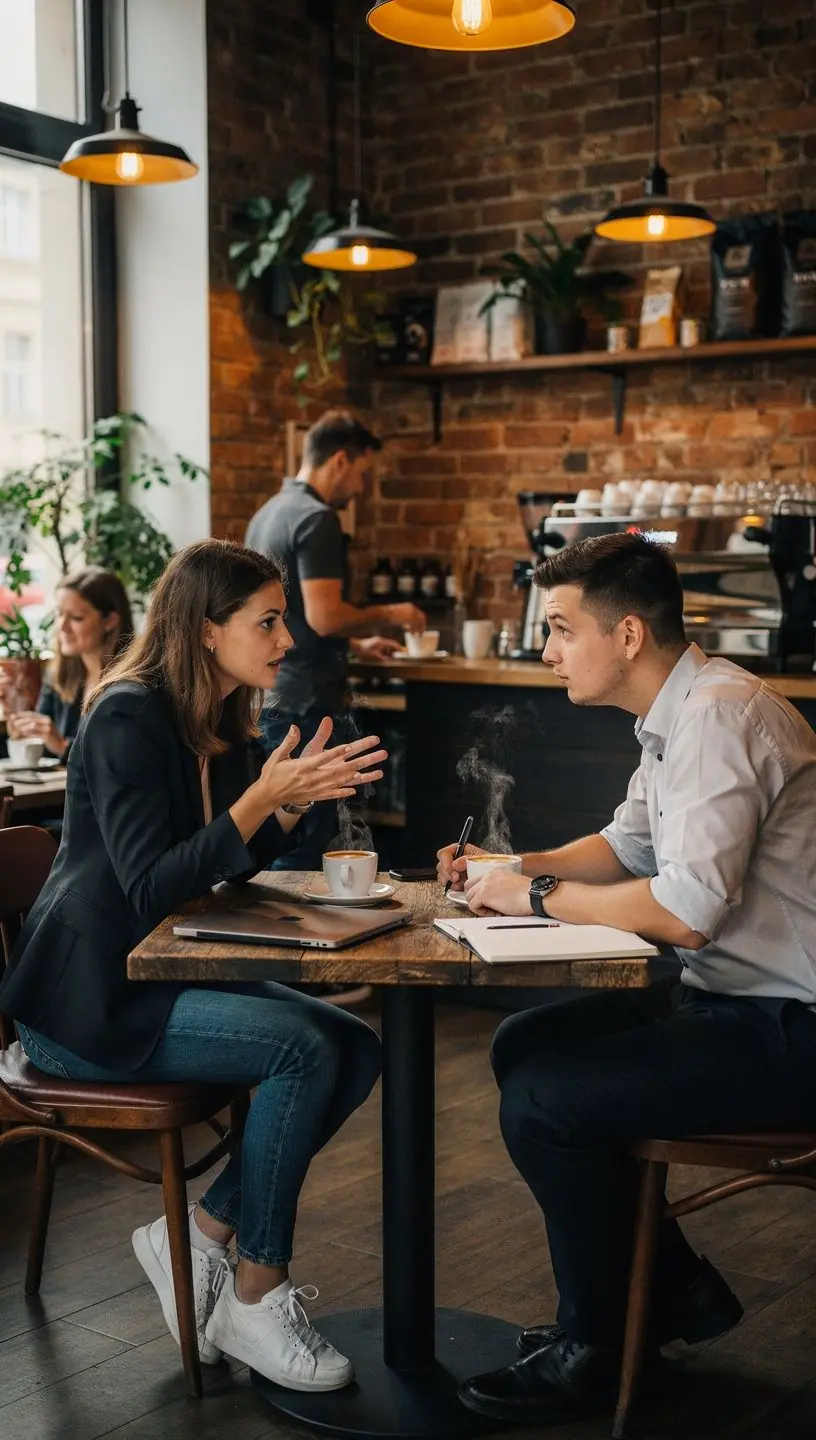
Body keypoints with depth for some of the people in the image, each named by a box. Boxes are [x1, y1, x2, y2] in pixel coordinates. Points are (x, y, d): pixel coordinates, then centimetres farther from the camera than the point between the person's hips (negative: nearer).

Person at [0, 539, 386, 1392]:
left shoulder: (225, 725, 9)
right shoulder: (128, 719, -17)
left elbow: (234, 865, 14)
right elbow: (151, 886, -23)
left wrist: (294, 796, -2)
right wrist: (262, 796, -28)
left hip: (166, 973, 9)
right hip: (90, 995, -9)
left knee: (355, 1050, -6)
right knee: (301, 1048, -24)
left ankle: (199, 1232, 3)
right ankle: (254, 1301, -9)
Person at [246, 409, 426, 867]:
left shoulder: (269, 513, 16)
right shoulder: (317, 519, -14)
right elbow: (324, 616, -22)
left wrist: (356, 644, 23)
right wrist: (388, 615, -6)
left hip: (267, 697, 10)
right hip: (305, 704, -10)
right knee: (302, 852, -4)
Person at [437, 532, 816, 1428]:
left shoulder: (718, 716, -23)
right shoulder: (674, 715, 9)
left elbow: (685, 910, -30)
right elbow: (626, 847, 21)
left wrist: (538, 897, -16)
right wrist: (510, 871, 5)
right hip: (737, 995, 10)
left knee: (545, 1101, -16)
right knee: (523, 1046, 14)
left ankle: (593, 1350, 8)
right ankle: (677, 1290, 23)